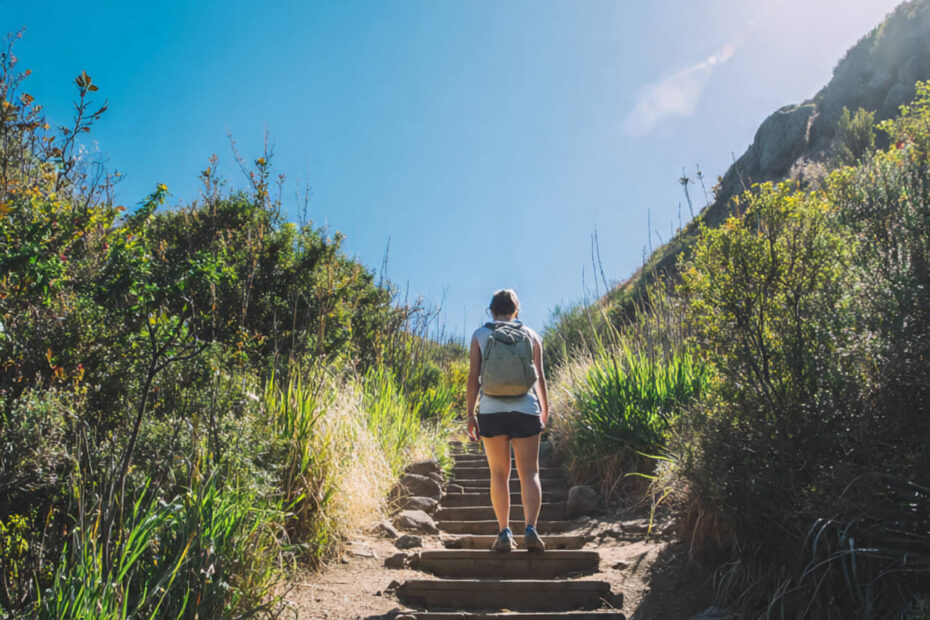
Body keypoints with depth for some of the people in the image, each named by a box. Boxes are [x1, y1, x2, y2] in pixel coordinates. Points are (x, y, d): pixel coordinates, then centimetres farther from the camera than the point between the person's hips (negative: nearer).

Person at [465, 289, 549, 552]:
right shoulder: (531, 335, 9)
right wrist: (545, 410, 15)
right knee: (529, 473, 3)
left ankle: (504, 533, 3)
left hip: (491, 410, 0)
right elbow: (539, 377, 5)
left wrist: (470, 414, 3)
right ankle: (530, 528, -14)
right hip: (525, 410, 0)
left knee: (499, 473, 9)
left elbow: (473, 377, -1)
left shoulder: (479, 335, 6)